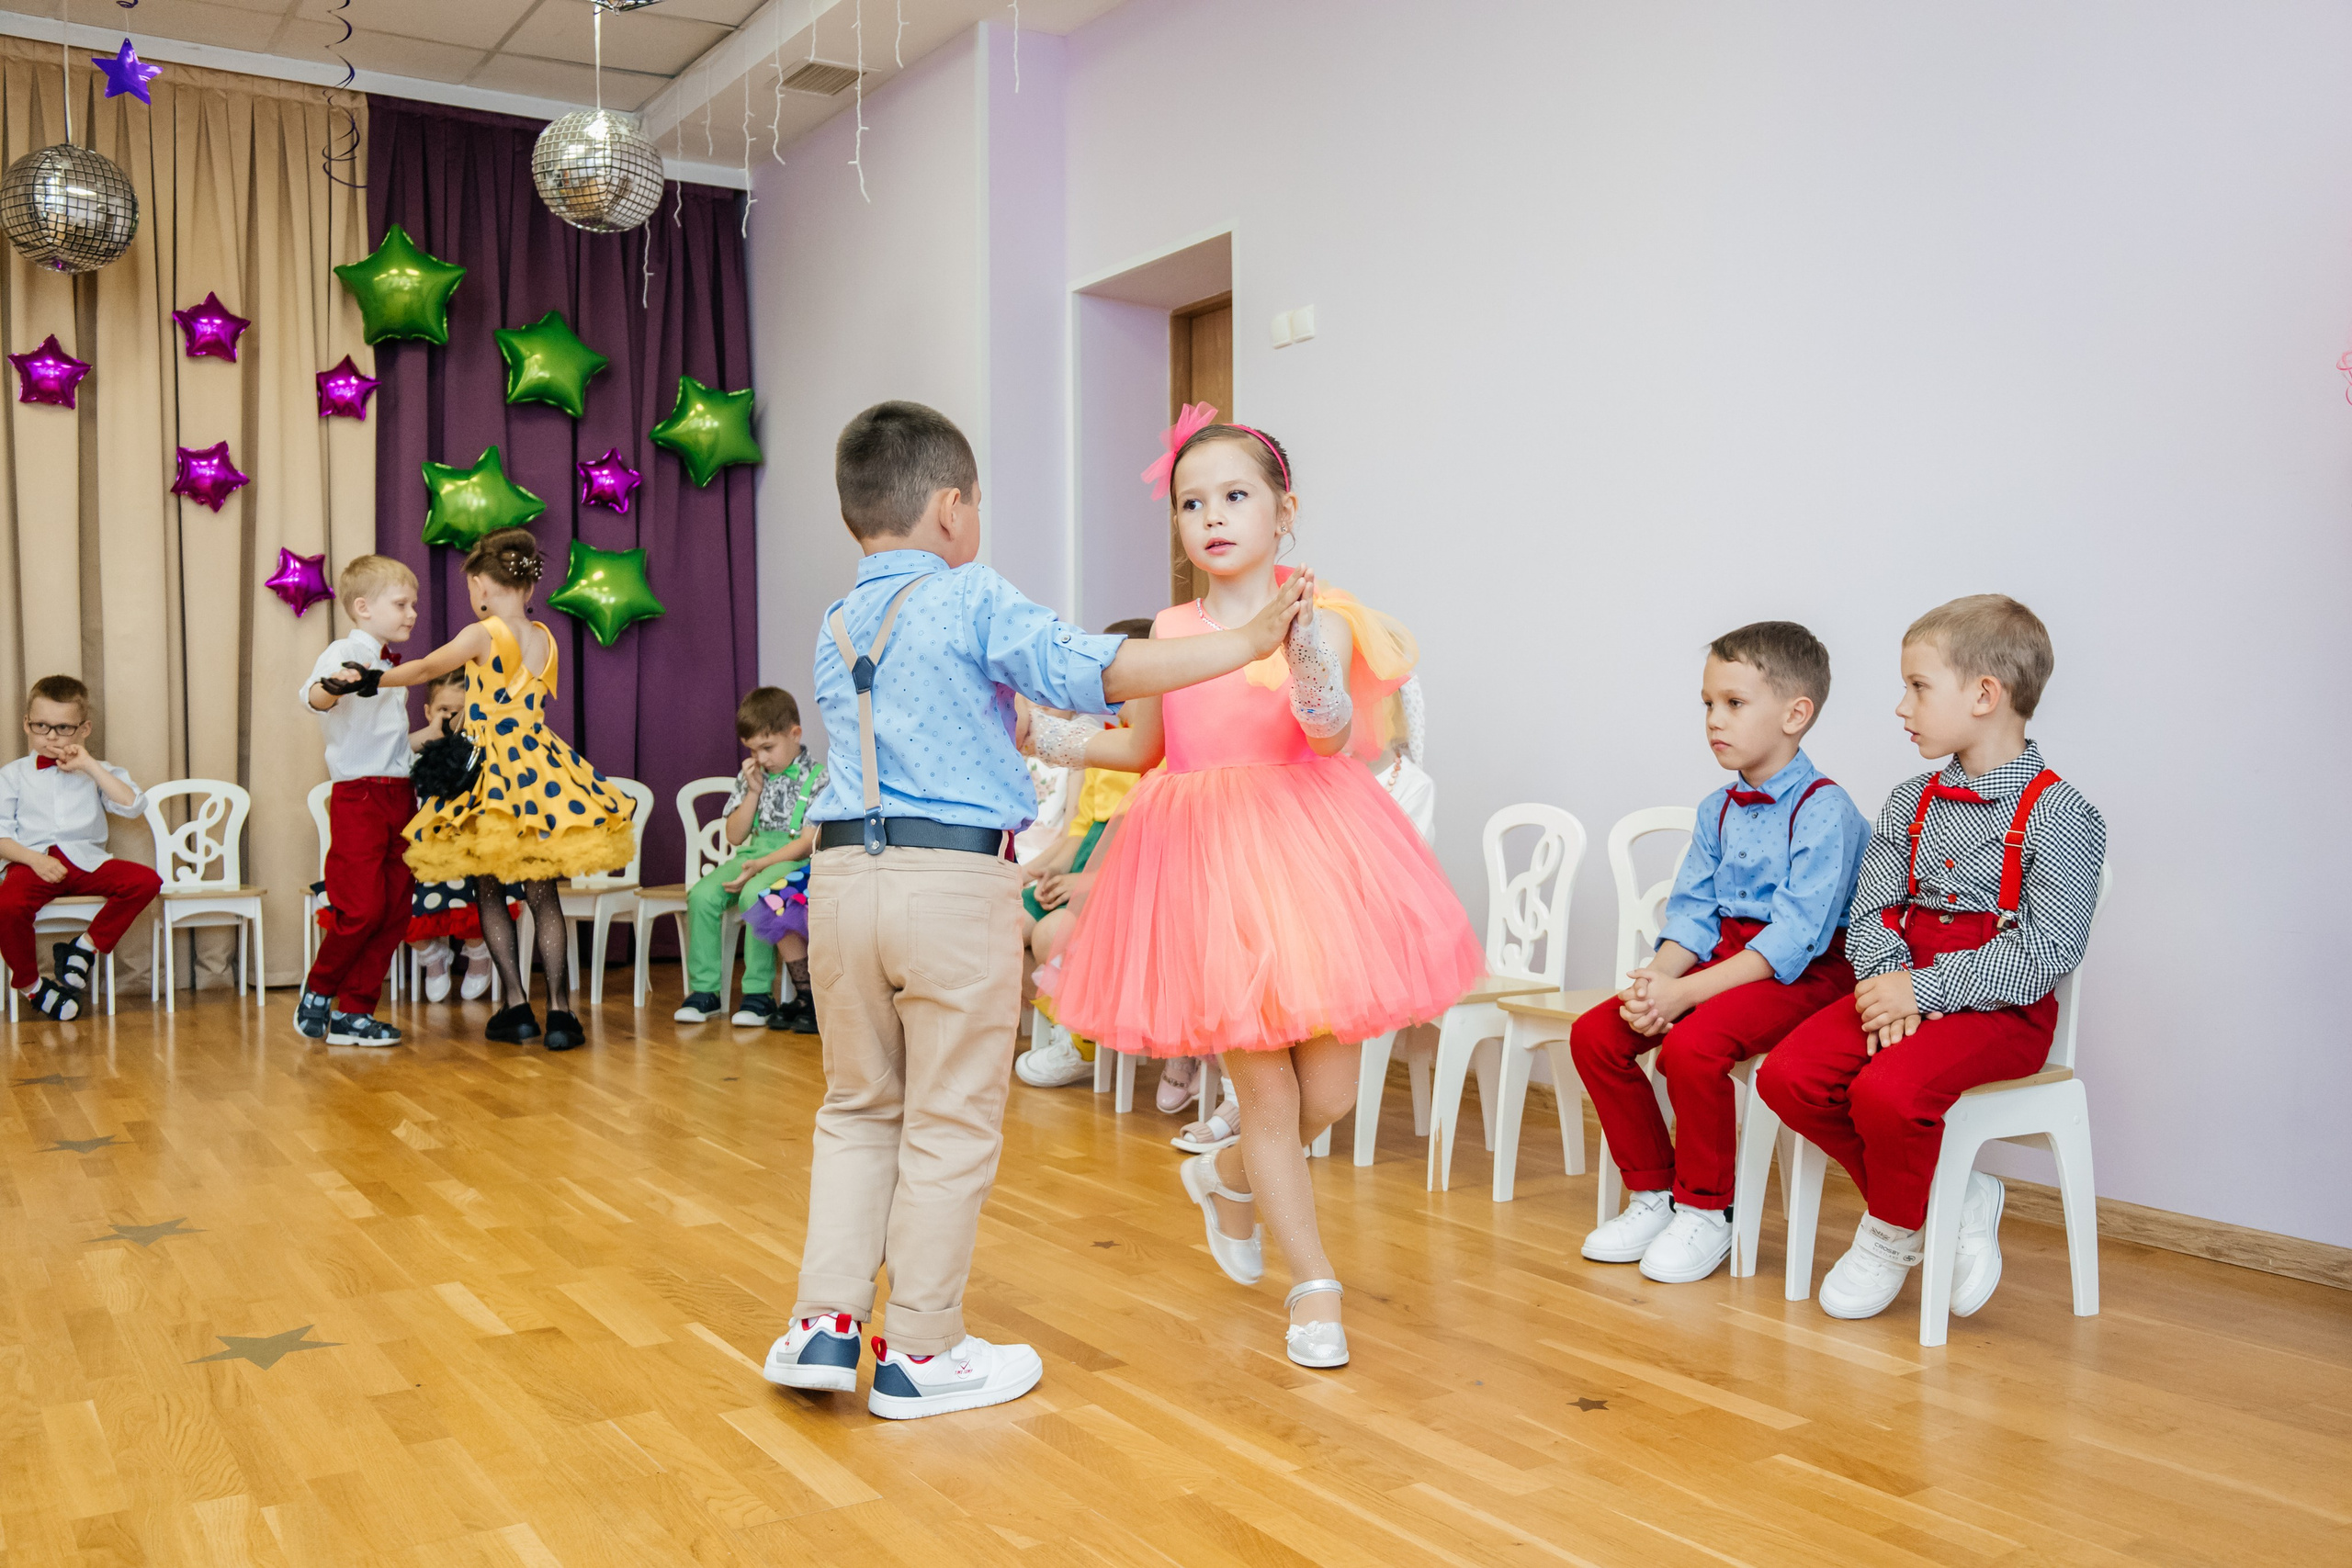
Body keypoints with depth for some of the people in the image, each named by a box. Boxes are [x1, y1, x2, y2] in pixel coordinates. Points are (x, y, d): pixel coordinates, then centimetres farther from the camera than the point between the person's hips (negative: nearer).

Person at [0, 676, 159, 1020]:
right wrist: (34, 859, -14)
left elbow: (133, 806, -3)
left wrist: (89, 766, -6)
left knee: (146, 880, -24)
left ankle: (85, 946, -6)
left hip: (87, 861, 2)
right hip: (33, 862, -2)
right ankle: (29, 984, -7)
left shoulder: (95, 771, 16)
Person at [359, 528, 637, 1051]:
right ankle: (559, 1010, 1)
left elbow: (423, 669, 0)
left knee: (489, 894, 10)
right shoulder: (545, 639, 6)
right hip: (541, 769, 4)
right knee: (544, 896, 6)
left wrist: (372, 680, 12)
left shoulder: (482, 636, -10)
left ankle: (517, 1006, 8)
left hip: (490, 773, -4)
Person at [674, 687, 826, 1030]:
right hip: (751, 854, 6)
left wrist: (762, 865, -21)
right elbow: (734, 836, 11)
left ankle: (758, 992, -24)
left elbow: (810, 840, -12)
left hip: (793, 859, -6)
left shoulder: (817, 778, -4)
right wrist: (754, 792, -2)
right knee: (702, 894, -20)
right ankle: (703, 989, -10)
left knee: (754, 895, -35)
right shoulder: (749, 777, 14)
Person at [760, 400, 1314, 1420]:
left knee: (859, 1109, 19)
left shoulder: (833, 630, 16)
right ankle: (920, 1351, 15)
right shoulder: (975, 600, -4)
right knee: (950, 1124, 5)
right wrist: (1247, 643, -10)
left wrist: (1016, 727, 36)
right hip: (956, 883, -6)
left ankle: (823, 1323, 18)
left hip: (842, 876, 6)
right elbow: (1094, 672, -13)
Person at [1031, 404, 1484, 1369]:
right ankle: (1314, 1287, 22)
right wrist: (1053, 738, 5)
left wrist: (1316, 678, -42)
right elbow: (1143, 749, 18)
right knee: (1266, 1090, 4)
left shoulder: (1318, 619, -4)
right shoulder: (1169, 635, 5)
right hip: (1203, 863, 1)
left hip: (1303, 851, -1)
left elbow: (1336, 734, -22)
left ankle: (1228, 1177, 38)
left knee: (1329, 1091, 5)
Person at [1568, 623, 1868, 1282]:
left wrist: (1685, 992, -26)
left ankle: (1705, 1210, -9)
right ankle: (1652, 1191, 8)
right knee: (1595, 1034, -7)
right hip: (1723, 956, 8)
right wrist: (1655, 975, -14)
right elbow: (1693, 913, 7)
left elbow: (1795, 937, -22)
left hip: (1805, 975, -8)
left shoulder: (1825, 811, -15)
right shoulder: (1717, 811, 11)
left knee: (1692, 1045, -32)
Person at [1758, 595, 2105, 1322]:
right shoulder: (1909, 804, 12)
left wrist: (1924, 989, -21)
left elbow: (2048, 950, -16)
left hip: (2001, 1009, -6)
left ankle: (1893, 1233, -1)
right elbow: (1871, 914, 7)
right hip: (1902, 991, 7)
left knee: (1890, 1092, -33)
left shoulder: (2058, 813, -8)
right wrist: (1887, 982, -15)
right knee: (1788, 1075, -16)